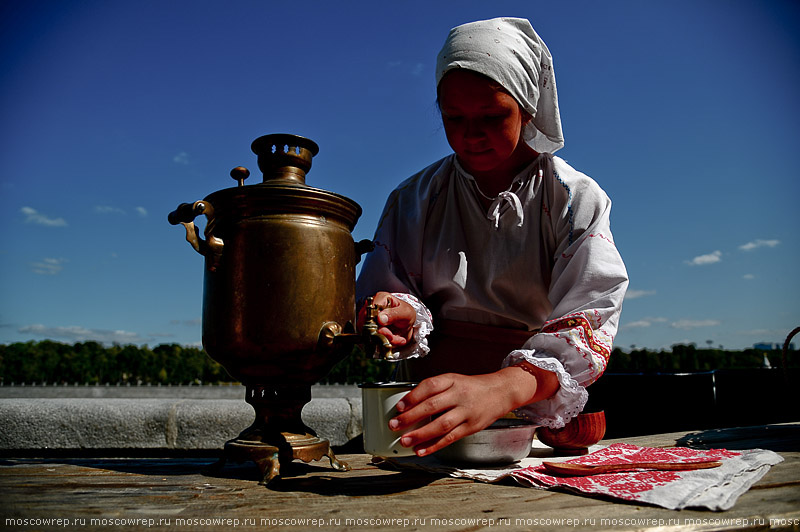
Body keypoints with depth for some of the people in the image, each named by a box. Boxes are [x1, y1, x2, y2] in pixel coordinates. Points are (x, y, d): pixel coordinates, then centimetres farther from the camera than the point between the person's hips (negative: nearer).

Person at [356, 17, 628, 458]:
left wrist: (502, 388, -34)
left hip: (540, 416, -1)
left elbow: (587, 324, -15)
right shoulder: (414, 199, 7)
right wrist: (406, 319, -19)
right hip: (431, 413, 2)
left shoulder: (577, 200, -2)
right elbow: (389, 292, 6)